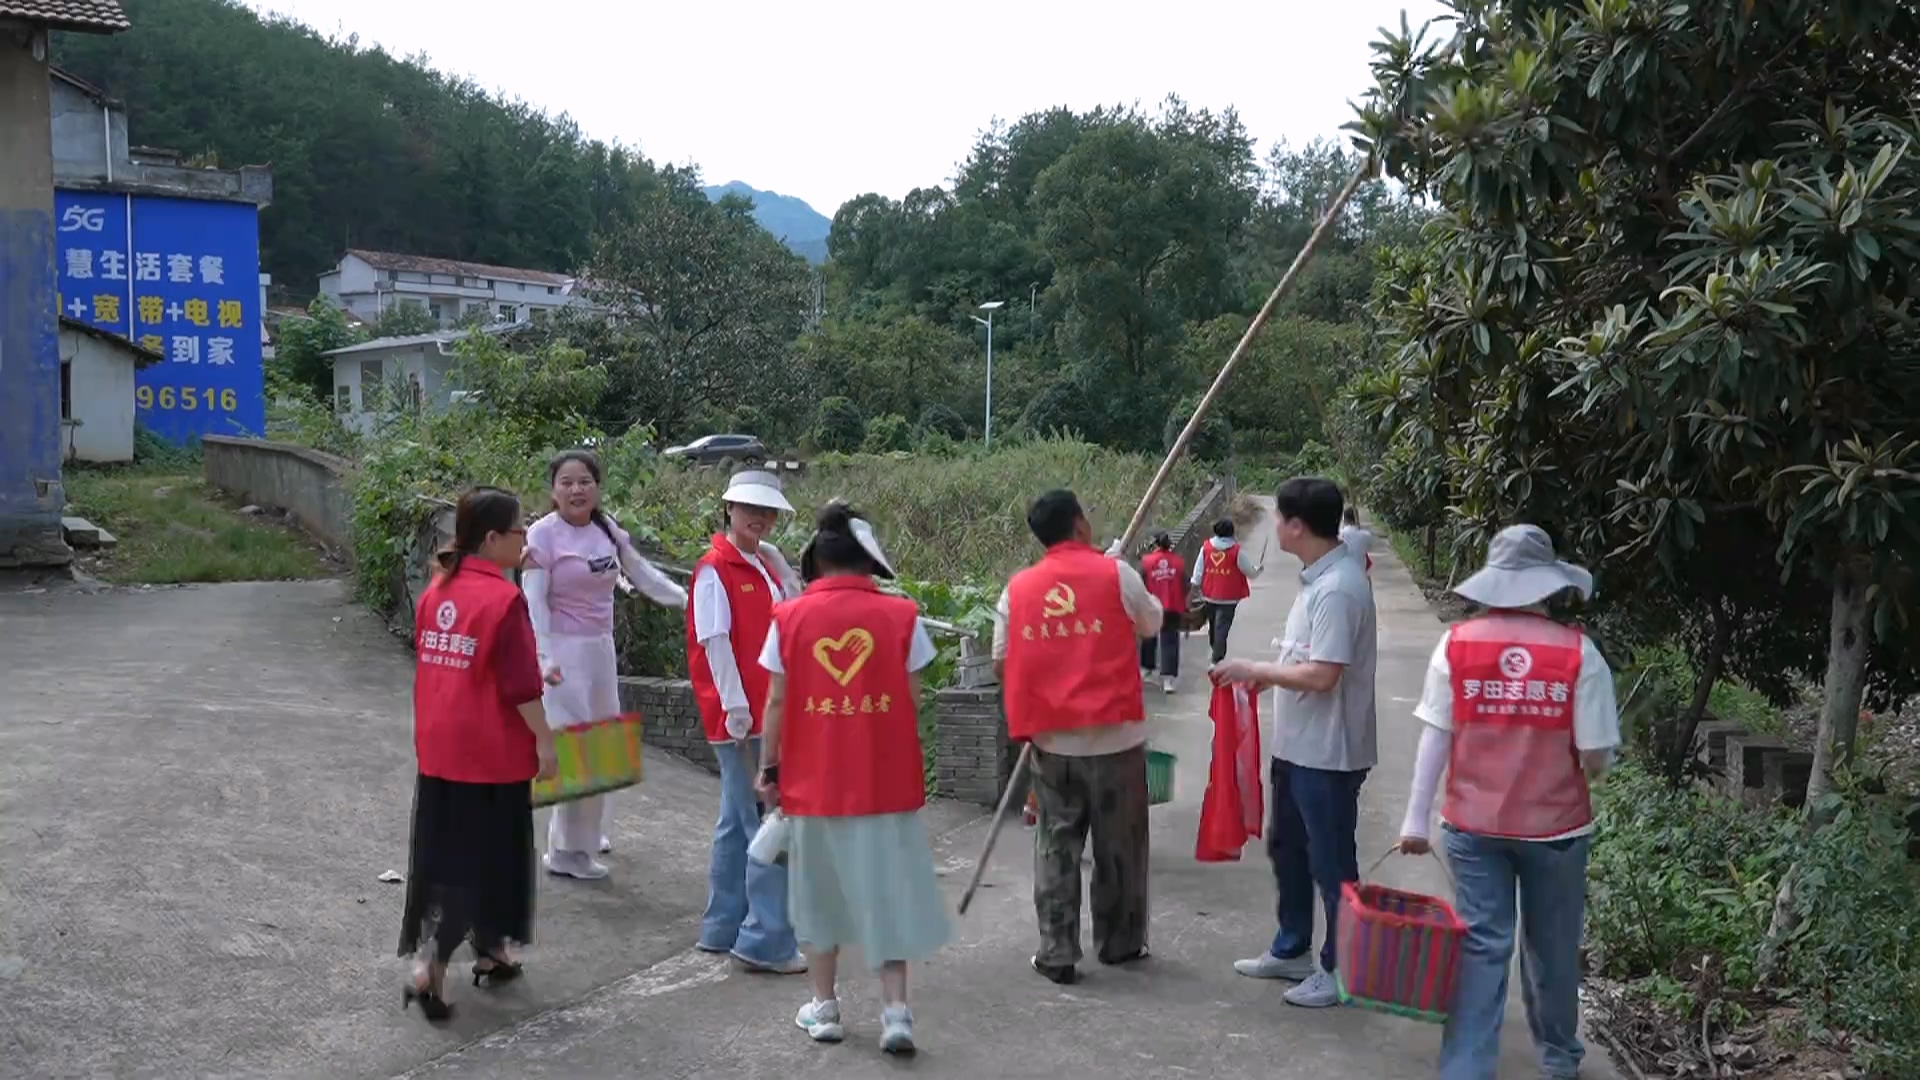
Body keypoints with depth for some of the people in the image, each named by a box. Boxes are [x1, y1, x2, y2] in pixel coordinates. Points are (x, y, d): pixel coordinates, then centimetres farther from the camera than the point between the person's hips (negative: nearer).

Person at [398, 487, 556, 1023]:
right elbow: (521, 684, -16)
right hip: (491, 752, -7)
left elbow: (431, 666, 14)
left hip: (438, 749, 7)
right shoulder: (504, 599, -17)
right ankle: (429, 967, 6)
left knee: (440, 854, 14)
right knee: (482, 859, 6)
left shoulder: (436, 590, 5)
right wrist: (544, 739, -9)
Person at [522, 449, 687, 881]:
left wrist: (686, 598, 7)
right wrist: (544, 659, -26)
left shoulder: (608, 529, 5)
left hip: (601, 647, 7)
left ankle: (590, 830, 34)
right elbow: (535, 603, -16)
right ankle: (567, 851, 4)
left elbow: (642, 573, 15)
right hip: (564, 651, -7)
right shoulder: (543, 535, -12)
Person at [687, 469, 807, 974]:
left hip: (768, 712, 9)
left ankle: (724, 928, 25)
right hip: (741, 716, -9)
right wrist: (736, 709, -20)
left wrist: (779, 566, 5)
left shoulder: (766, 565, 14)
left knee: (739, 823, 15)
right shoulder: (714, 569, -11)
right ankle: (767, 940, -2)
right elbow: (715, 642, -16)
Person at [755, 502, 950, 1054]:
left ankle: (824, 1007, 25)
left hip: (814, 780, 1)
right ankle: (896, 1011, 7)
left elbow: (777, 702, -2)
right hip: (887, 780, 0)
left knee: (823, 891, 15)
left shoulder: (789, 617, -4)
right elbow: (912, 703, -2)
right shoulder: (901, 615, -5)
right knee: (888, 888, 10)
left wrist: (769, 768, 8)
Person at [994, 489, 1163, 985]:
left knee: (1056, 845, 10)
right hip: (1114, 734, -2)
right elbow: (1151, 623, 10)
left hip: (1051, 738, 2)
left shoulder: (1018, 587, 1)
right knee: (1118, 844, 13)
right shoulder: (1114, 572, -7)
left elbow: (1001, 660, 4)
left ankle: (1057, 953, 11)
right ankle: (1119, 942, 25)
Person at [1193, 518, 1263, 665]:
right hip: (1228, 597, -4)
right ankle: (1217, 659, -12)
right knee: (1222, 627, -5)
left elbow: (1198, 572, 0)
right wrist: (1259, 569, 18)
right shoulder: (1237, 551, -12)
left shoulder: (1206, 548, -3)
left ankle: (1215, 651, 42)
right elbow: (1250, 572, -3)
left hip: (1210, 596, 4)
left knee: (1213, 624, 22)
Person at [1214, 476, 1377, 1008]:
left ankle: (1340, 969, 19)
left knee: (1331, 862, 4)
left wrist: (1257, 670, -17)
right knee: (1287, 847, 21)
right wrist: (1267, 675, 8)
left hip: (1328, 752, -10)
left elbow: (1322, 675, -28)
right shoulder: (1320, 578, 8)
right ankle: (1292, 949, 36)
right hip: (1298, 745, 10)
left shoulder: (1337, 589, -24)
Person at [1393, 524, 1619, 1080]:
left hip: (1474, 824, 1)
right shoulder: (1577, 651, -12)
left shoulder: (1457, 644, -9)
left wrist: (1416, 818, -2)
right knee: (1552, 946, 18)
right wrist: (1579, 774, 13)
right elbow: (1596, 757, -10)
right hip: (1555, 825, 0)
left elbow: (1435, 737, -7)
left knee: (1481, 945, 7)